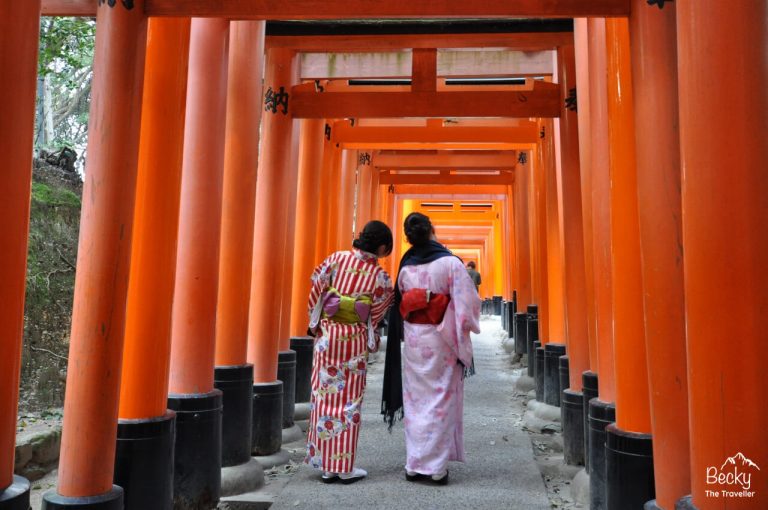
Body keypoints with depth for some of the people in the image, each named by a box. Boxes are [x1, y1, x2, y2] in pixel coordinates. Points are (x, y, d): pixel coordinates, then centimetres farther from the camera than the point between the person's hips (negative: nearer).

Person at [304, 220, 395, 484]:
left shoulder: (337, 259, -3)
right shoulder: (380, 276, -8)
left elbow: (317, 289, -1)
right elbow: (377, 313, -2)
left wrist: (314, 323, 10)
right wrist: (372, 339, 15)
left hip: (327, 334, 2)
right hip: (356, 340, -2)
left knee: (325, 396, 9)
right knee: (350, 400, 6)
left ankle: (326, 464, 16)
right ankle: (345, 467, 12)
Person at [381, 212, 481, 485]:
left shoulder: (405, 267, 1)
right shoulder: (450, 262, -11)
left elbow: (400, 306, 6)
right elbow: (467, 302, -12)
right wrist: (464, 329, 2)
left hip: (413, 338, 3)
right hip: (441, 338, -3)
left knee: (415, 399, 11)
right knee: (441, 399, 6)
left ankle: (414, 465, 18)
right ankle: (436, 467, 10)